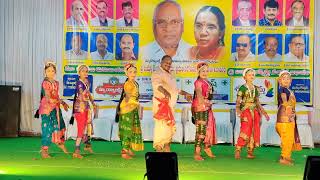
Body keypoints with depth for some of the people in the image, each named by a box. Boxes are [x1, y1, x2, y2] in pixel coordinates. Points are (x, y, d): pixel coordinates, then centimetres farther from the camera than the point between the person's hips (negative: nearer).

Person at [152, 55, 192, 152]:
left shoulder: (170, 75, 22)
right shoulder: (157, 73, -8)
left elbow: (174, 89, 35)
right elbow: (157, 84, -30)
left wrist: (185, 93, 34)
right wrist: (165, 92, -48)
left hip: (170, 105, 9)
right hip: (161, 103, -9)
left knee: (170, 127, 12)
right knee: (162, 126, -14)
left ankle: (167, 150, 22)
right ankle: (158, 150, -11)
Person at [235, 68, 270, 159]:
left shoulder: (256, 88, 14)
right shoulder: (242, 88, -2)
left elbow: (258, 102, 18)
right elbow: (238, 102, -7)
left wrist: (264, 112, 15)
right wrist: (238, 110, -25)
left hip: (255, 112, 6)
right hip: (245, 111, -6)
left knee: (254, 132, 3)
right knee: (245, 131, -15)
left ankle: (250, 152, 10)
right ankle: (237, 151, -7)